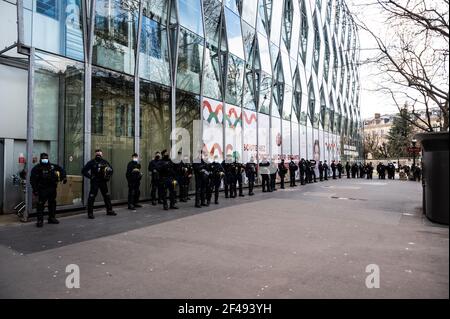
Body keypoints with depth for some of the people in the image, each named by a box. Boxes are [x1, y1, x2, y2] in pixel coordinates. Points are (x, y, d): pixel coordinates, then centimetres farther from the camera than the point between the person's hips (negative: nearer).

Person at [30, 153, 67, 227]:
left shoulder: (52, 166, 5)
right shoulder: (37, 168, -8)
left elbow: (61, 169, 18)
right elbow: (32, 180, -11)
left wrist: (64, 177, 3)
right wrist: (35, 190, -16)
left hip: (52, 189, 5)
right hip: (42, 190, -5)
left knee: (52, 203, 13)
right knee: (40, 204, -7)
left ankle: (52, 218, 26)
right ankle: (40, 220, 2)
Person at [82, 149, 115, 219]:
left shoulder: (105, 162, 4)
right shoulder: (92, 162, -6)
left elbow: (111, 170, 18)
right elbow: (84, 171, -5)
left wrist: (109, 176, 5)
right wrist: (90, 176, -11)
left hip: (103, 182, 4)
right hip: (94, 182, -4)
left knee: (107, 196, 11)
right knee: (92, 197, -7)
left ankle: (109, 211, 24)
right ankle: (90, 213, 2)